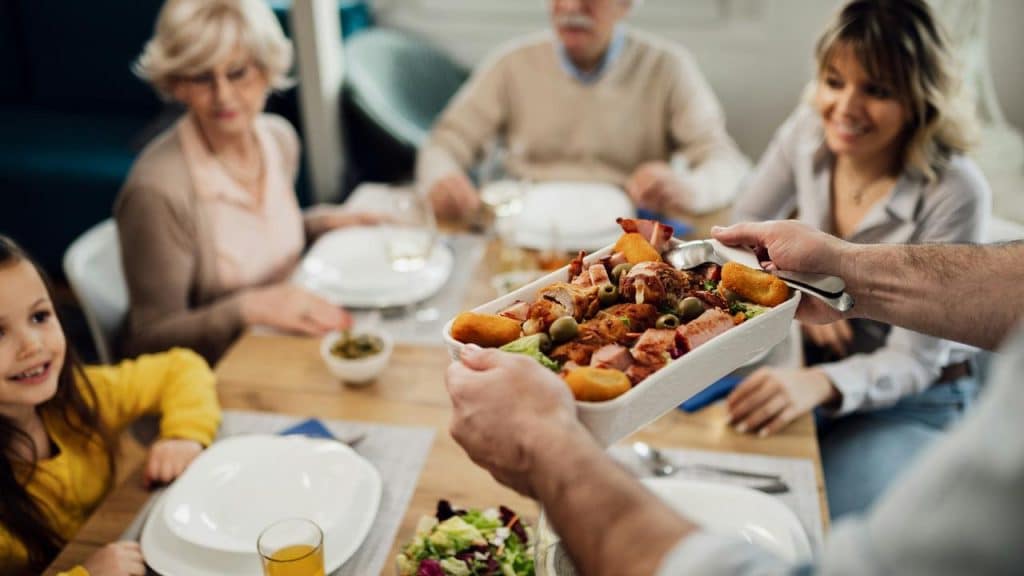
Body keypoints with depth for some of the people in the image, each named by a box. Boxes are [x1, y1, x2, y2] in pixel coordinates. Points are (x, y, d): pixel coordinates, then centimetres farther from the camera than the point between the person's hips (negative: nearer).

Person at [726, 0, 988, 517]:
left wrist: (820, 384, -44)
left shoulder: (955, 193, -24)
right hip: (817, 368, 4)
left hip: (913, 403, -4)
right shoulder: (809, 131, -10)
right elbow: (748, 224, 5)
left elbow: (913, 361, -22)